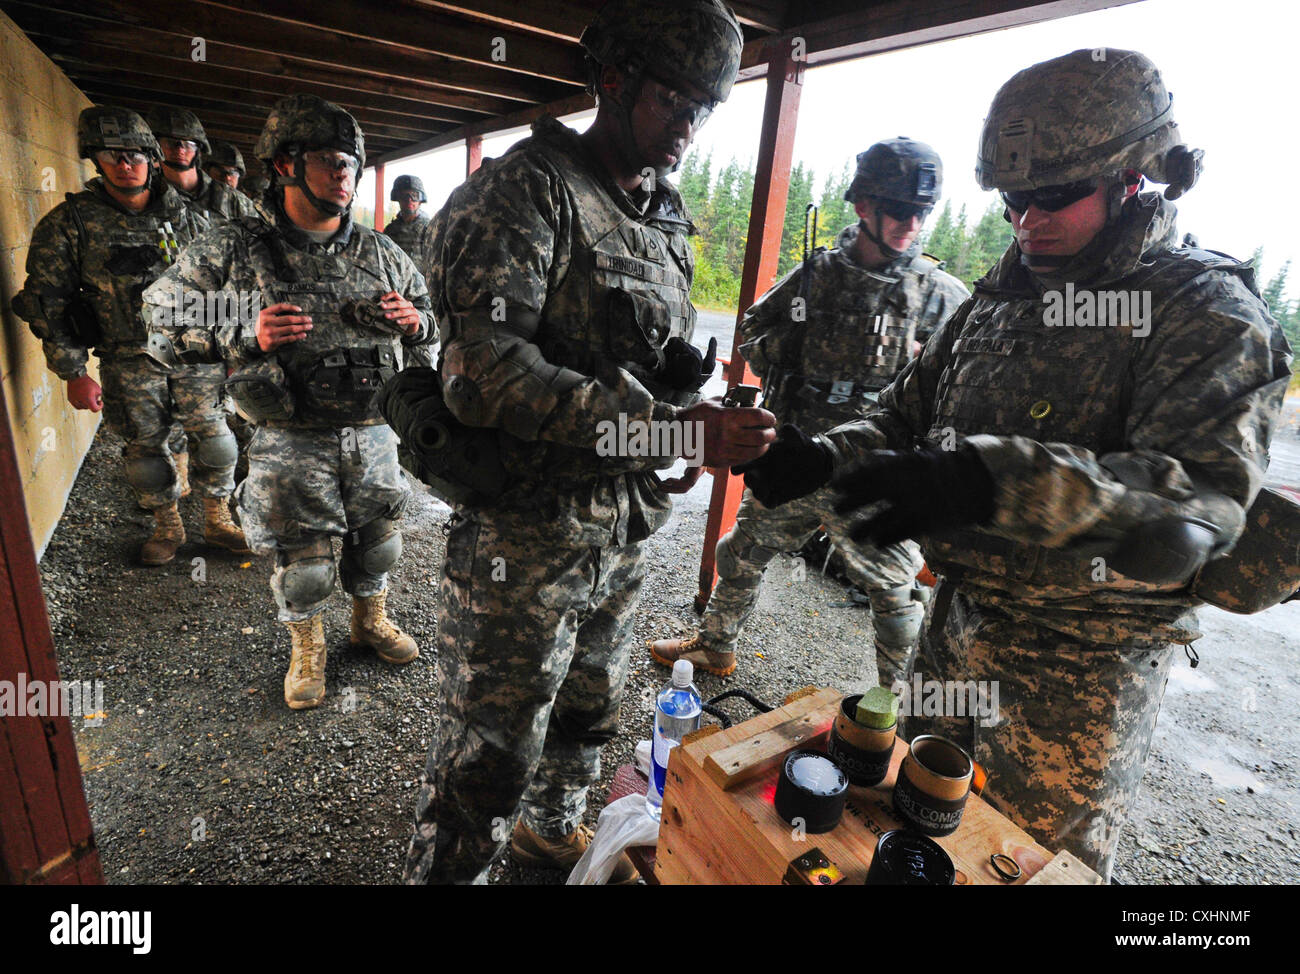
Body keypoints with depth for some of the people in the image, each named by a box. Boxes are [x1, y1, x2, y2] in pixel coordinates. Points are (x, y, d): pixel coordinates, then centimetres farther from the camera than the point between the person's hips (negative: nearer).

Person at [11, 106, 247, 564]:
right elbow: (48, 303, -2)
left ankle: (217, 519, 22)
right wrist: (73, 374, -6)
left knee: (212, 436, 4)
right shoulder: (67, 225, -4)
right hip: (129, 361, 0)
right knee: (146, 446, 9)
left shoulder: (186, 216, 1)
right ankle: (168, 526, 27)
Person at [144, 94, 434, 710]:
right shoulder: (235, 251, -6)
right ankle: (307, 651, 36)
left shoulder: (380, 252, 4)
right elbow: (158, 323, -3)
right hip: (293, 444, -3)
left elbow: (428, 307, 18)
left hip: (372, 433, 3)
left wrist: (416, 322, -7)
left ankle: (371, 621, 45)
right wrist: (245, 336, -20)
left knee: (378, 542, 18)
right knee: (303, 562, 10)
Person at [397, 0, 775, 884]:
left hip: (625, 529, 8)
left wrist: (713, 423, -3)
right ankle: (445, 873, 35)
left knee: (590, 711, 26)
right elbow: (485, 372, -26)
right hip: (526, 535, -7)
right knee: (490, 755, 6)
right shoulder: (524, 190, -12)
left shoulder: (667, 217, 13)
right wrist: (673, 429, -29)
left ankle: (554, 827, 54)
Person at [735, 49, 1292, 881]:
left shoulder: (1207, 313, -13)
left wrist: (991, 483, -43)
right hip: (960, 623, 6)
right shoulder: (1000, 299, 7)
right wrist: (827, 455, -13)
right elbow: (909, 414, 8)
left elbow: (1206, 494, -27)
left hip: (1082, 664, -5)